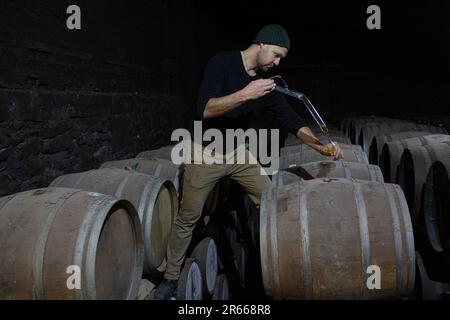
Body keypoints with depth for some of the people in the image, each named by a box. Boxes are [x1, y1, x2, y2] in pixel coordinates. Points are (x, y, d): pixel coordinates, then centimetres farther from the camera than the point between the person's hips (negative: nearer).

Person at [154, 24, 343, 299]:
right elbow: (204, 110, -28)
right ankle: (171, 278, 18)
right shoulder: (223, 63, -17)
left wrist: (320, 145, -12)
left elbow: (291, 119, 0)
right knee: (188, 218, 2)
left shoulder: (266, 83, 0)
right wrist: (244, 94, -38)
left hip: (239, 153, 6)